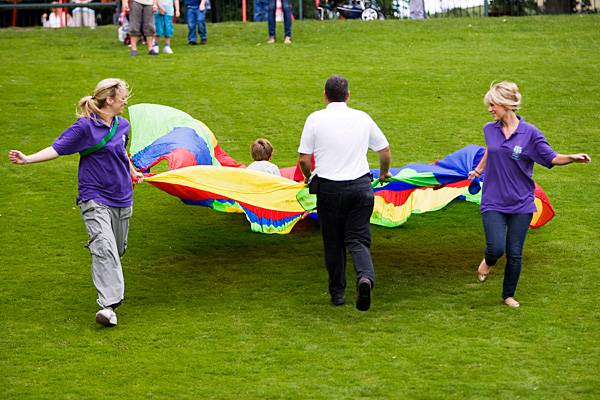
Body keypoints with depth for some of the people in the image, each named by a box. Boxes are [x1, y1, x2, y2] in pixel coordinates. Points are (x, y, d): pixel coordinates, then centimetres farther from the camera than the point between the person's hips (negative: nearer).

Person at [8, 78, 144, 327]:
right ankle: (108, 305, -25)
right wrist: (27, 159, -26)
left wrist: (133, 172, 41)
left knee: (117, 249, 11)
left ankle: (109, 288, 38)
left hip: (122, 199, 6)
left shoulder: (123, 126, 9)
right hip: (95, 199, -6)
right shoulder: (85, 127, -11)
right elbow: (57, 148, -14)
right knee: (104, 247, -20)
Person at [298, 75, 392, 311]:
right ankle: (365, 277, -24)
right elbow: (385, 152, 12)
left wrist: (308, 178, 17)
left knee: (333, 242, 13)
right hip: (361, 186, 1)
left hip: (329, 188, -1)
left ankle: (337, 292, 21)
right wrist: (384, 173, 32)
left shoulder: (315, 119, -2)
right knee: (358, 240, 3)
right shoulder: (363, 118, 6)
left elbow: (304, 160, -4)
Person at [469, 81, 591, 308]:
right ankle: (488, 262, 24)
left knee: (514, 254, 4)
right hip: (493, 202, 1)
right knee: (496, 248, -13)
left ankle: (508, 295, 24)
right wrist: (478, 170, 35)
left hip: (521, 204, -1)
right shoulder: (490, 130, 2)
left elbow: (552, 158, -6)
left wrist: (573, 158, -24)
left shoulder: (530, 133, -9)